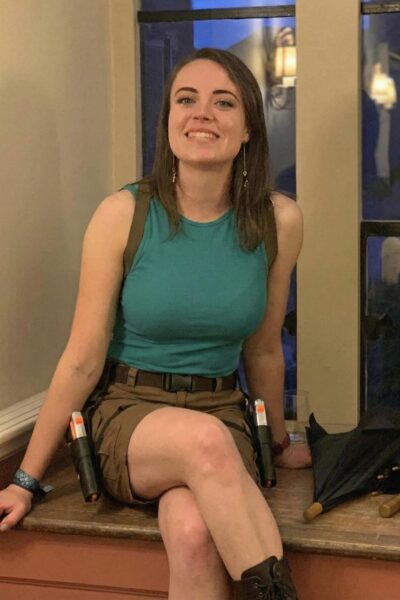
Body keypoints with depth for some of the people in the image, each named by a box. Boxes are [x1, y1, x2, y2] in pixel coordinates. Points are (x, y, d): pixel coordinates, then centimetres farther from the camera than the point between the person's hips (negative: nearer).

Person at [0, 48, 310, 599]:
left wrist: (279, 443, 24)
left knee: (193, 533, -34)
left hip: (224, 417, 1)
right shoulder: (123, 215, -10)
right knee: (203, 440, -37)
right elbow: (83, 358, -4)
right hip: (129, 418, -1)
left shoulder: (279, 221, -3)